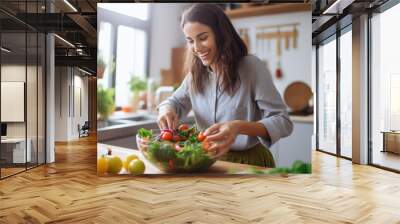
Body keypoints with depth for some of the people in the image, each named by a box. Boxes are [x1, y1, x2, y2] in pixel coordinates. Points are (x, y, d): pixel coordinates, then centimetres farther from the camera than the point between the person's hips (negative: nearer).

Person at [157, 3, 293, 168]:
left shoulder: (251, 66, -14)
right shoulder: (195, 72, 1)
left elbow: (283, 121, -17)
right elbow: (175, 101, 15)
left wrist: (239, 127, -35)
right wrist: (167, 110, -10)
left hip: (250, 161, -4)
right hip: (210, 160, 5)